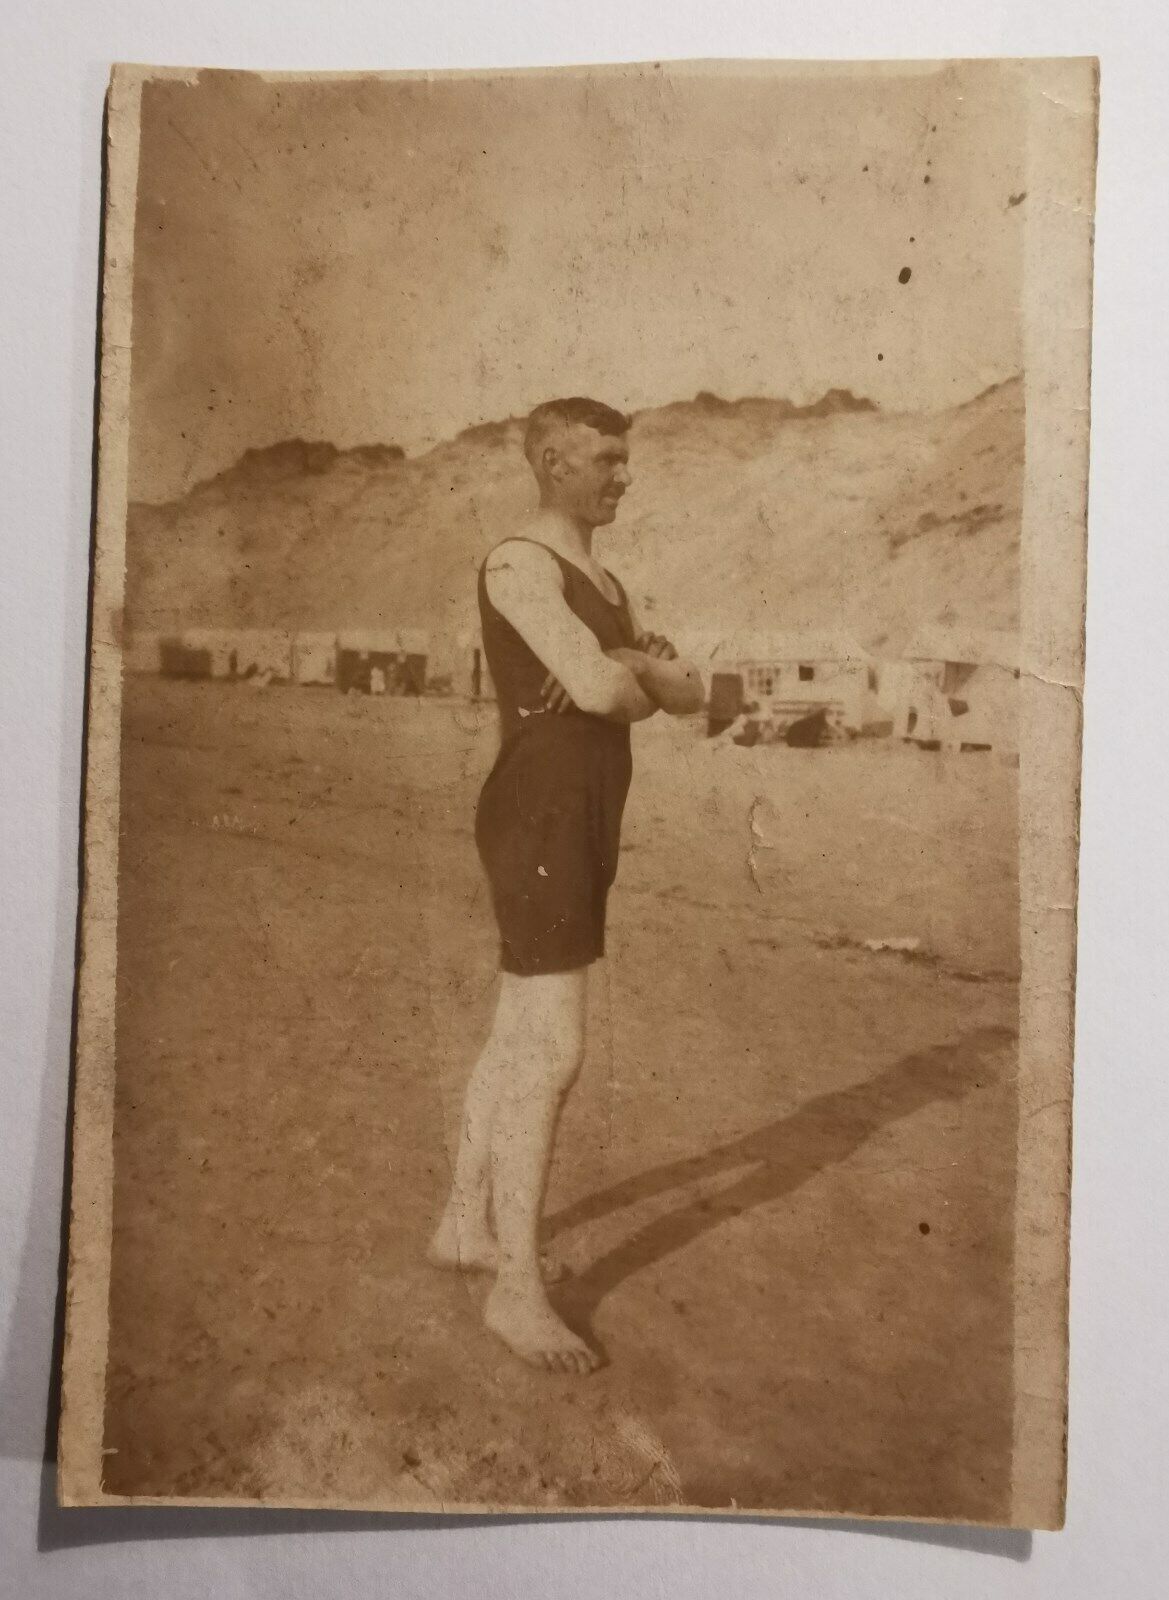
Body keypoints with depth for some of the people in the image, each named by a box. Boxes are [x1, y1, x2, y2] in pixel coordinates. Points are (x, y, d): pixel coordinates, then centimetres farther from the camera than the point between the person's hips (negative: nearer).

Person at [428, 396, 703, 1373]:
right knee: (554, 1055, -10)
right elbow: (600, 688, -26)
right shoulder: (521, 565, -11)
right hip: (539, 823, -10)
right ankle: (517, 1291, 3)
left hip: (586, 825, 10)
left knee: (520, 1038, 16)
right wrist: (636, 686, -2)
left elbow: (689, 695, 11)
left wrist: (625, 668, -10)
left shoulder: (605, 586, 20)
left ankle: (466, 1227, 31)